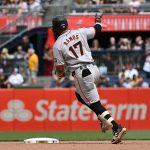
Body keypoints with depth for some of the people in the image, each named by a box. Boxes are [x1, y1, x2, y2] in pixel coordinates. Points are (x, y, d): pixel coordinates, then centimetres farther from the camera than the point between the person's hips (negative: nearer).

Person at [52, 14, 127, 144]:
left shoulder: (58, 45, -5)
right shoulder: (80, 32, 7)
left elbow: (60, 68, -6)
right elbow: (97, 30, 24)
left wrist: (60, 73, 17)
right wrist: (98, 21, 46)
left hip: (81, 74, -7)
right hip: (94, 69, 7)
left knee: (95, 103, -2)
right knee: (80, 94, 27)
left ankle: (117, 128, -12)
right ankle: (104, 118, 13)